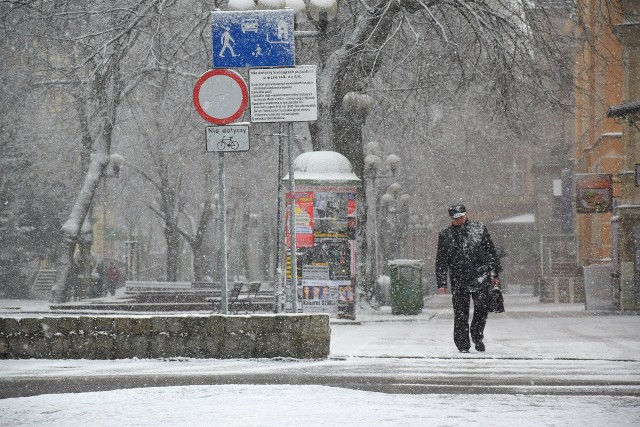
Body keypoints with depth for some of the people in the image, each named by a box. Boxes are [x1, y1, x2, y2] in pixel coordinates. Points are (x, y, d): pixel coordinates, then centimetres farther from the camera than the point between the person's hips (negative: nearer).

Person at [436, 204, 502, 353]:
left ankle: (477, 336, 14)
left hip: (481, 277, 0)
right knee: (461, 313, -1)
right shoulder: (445, 235, 8)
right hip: (459, 280, 0)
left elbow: (491, 252, 12)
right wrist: (442, 283, 4)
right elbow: (441, 261, 9)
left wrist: (495, 273, 8)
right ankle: (462, 344, 7)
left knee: (481, 308, -6)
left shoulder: (479, 229, 7)